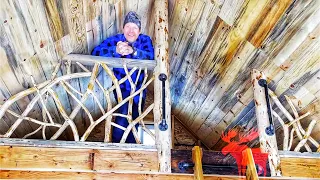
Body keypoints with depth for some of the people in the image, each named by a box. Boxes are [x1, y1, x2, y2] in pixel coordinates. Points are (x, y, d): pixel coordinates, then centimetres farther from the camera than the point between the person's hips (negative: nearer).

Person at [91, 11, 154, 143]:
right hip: (121, 86, -3)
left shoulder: (145, 40, -11)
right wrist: (116, 51, -48)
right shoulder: (115, 40, -16)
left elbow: (150, 56, -30)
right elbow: (95, 52, -30)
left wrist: (133, 51, -49)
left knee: (134, 118, 15)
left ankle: (131, 145, 39)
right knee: (124, 112, -24)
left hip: (139, 87, 3)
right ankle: (116, 144, -4)